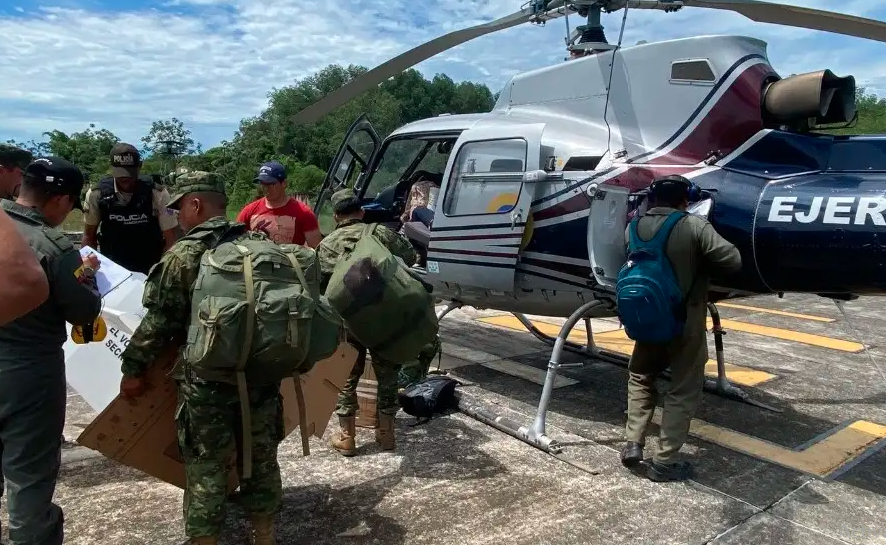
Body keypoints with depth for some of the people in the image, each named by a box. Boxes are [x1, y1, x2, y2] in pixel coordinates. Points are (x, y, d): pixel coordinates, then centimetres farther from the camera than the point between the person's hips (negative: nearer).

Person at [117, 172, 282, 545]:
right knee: (261, 458, 17)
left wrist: (133, 368, 5)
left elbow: (159, 321, -7)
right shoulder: (260, 245, 5)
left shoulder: (182, 256, -9)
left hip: (206, 379, -5)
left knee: (205, 467, 9)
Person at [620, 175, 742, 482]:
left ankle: (632, 444, 18)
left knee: (640, 378, 24)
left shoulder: (635, 228, -1)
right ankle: (664, 462, 10)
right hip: (686, 321, -4)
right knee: (683, 391, 8)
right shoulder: (694, 226, -15)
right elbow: (732, 261, -16)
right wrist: (704, 263, 3)